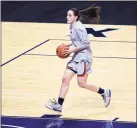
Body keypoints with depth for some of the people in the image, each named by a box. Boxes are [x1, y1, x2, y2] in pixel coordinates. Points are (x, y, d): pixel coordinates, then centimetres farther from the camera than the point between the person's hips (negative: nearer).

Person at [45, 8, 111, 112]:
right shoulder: (72, 27, 10)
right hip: (77, 57, 9)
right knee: (65, 79, 2)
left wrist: (72, 50, -19)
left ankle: (104, 92, 17)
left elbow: (86, 44, -20)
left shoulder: (78, 28, -18)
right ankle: (59, 105, 4)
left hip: (84, 57, -9)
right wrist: (68, 45, 8)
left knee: (82, 84, -3)